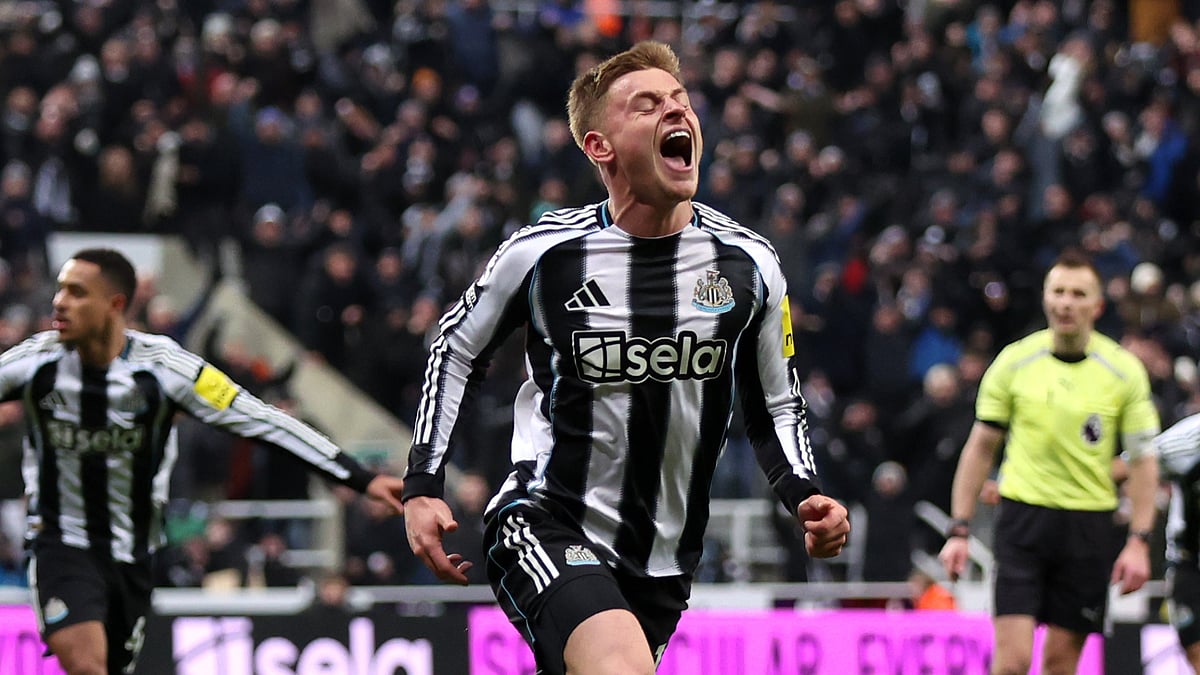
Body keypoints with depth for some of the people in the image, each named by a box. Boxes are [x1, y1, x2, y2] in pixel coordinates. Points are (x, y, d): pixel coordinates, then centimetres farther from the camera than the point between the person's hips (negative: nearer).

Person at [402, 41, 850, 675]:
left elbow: (775, 406, 12)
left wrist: (805, 496, -7)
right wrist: (423, 487, 1)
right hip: (544, 522, -5)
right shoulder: (541, 253, -9)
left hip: (664, 559, 5)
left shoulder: (748, 264, -2)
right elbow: (457, 348, 8)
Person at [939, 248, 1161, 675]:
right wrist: (958, 531, 3)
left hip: (1089, 526, 1)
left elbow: (1143, 462, 4)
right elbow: (980, 449, 8)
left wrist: (1139, 542, -5)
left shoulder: (1124, 372, 0)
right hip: (1023, 516, -1)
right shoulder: (1013, 363, 0)